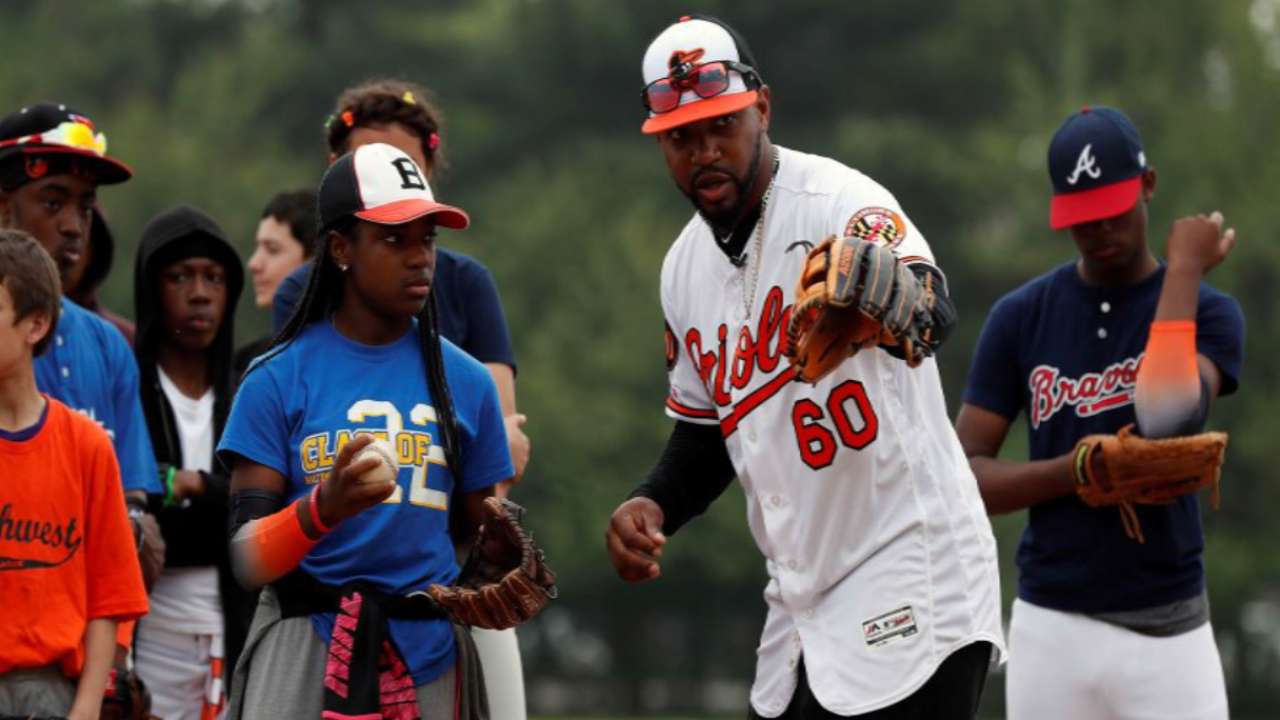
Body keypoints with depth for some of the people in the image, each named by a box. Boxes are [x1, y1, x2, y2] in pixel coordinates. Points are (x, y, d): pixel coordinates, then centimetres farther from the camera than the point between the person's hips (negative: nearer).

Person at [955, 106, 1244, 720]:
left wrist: (1184, 271, -14)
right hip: (1051, 631, 2)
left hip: (1167, 638, -2)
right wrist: (1069, 474, -16)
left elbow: (1169, 418, -22)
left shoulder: (1207, 312, 0)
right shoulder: (1021, 317, 4)